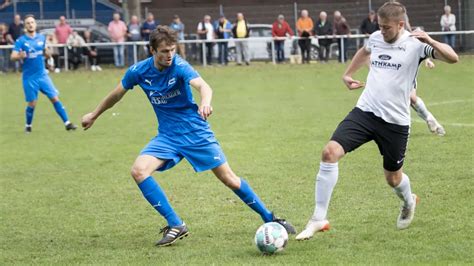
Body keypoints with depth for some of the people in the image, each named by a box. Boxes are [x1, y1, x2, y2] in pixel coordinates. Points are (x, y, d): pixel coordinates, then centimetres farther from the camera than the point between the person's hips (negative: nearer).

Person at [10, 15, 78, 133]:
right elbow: (12, 56, -15)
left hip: (42, 75, 3)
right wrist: (20, 56, -37)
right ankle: (28, 126, 23)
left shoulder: (42, 38, 5)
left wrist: (47, 49, -11)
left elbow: (47, 54, 13)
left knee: (55, 98, -4)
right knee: (32, 103, 0)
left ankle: (67, 123, -2)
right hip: (29, 78, -3)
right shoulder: (21, 41, -8)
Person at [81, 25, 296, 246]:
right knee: (138, 171, -19)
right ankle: (175, 225, -13)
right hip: (167, 136, 4)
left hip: (196, 132, -3)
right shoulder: (138, 71, -8)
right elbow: (117, 94, 11)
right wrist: (93, 115, 22)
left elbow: (203, 86, -39)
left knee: (229, 179, -2)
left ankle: (270, 219, 17)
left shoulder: (179, 66, -20)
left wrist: (205, 102, -62)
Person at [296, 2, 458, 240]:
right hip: (365, 111, 4)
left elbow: (452, 58, -22)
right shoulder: (376, 38, 6)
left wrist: (429, 41, -36)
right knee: (330, 152, -17)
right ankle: (319, 218, -12)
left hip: (395, 121, -4)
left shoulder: (415, 44, -10)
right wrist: (347, 74, 30)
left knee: (393, 178, 12)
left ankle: (408, 203, 51)